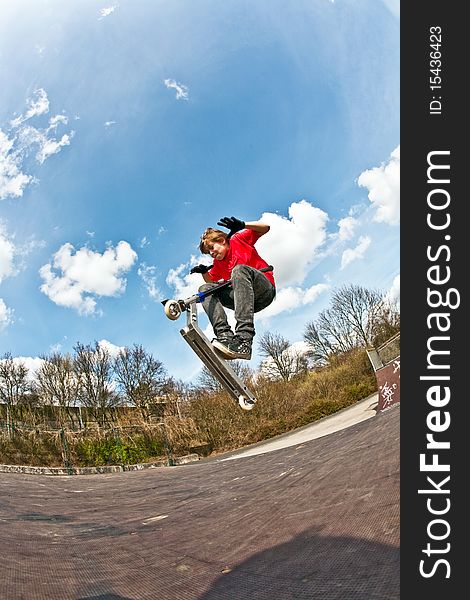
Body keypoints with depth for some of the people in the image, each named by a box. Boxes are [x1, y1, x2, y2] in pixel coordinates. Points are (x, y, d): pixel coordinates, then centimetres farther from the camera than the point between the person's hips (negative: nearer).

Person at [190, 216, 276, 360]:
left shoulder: (238, 239, 7)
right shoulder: (217, 264, 22)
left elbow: (265, 227, -2)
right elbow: (211, 281, 23)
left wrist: (242, 225, -19)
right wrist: (204, 272, 3)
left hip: (265, 290, -6)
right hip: (244, 297, 6)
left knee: (239, 269, -35)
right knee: (205, 289, -5)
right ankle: (225, 335, -30)